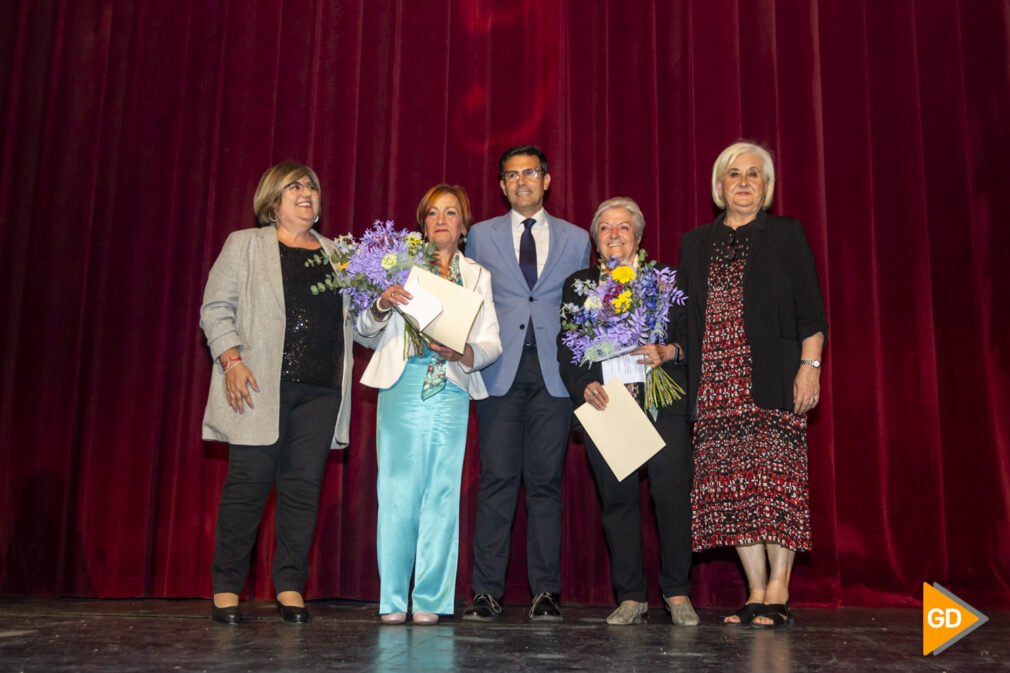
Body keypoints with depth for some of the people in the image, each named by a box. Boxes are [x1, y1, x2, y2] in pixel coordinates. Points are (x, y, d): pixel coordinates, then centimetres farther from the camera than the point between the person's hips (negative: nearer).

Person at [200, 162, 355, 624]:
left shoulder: (336, 255, 19)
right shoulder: (245, 245, 9)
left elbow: (352, 321, 19)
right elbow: (216, 308, 2)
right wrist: (232, 360, -11)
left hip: (320, 389, 3)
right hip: (260, 385, -3)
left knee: (303, 486, 1)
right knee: (249, 482, -3)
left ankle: (290, 588, 9)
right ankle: (226, 588, 8)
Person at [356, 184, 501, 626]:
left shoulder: (478, 275, 16)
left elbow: (492, 342, 7)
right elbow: (365, 329, 8)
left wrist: (466, 352, -14)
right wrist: (381, 304, -13)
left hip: (451, 391, 1)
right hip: (402, 387, -1)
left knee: (441, 492, -1)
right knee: (398, 490, -2)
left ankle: (430, 599, 6)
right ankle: (393, 598, 6)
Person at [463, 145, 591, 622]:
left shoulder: (575, 239, 15)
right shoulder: (481, 236, 14)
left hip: (554, 371, 1)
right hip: (499, 369, 0)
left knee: (546, 480, 1)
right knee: (497, 479, -4)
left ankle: (546, 592, 7)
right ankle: (486, 591, 2)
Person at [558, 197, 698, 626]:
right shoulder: (578, 284, 15)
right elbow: (566, 350, 10)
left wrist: (668, 352, -13)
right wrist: (583, 386, -6)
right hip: (605, 404, 2)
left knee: (672, 492, -10)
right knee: (617, 498, 1)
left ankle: (677, 592, 6)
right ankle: (631, 597, 12)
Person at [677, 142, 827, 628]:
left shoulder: (786, 235, 9)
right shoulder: (695, 244, 19)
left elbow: (810, 311, 3)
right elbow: (683, 320, 18)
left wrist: (810, 365, -8)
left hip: (772, 382, -3)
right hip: (715, 384, 4)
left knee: (776, 479, -9)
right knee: (730, 486, 0)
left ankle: (777, 595, -2)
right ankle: (756, 593, 8)